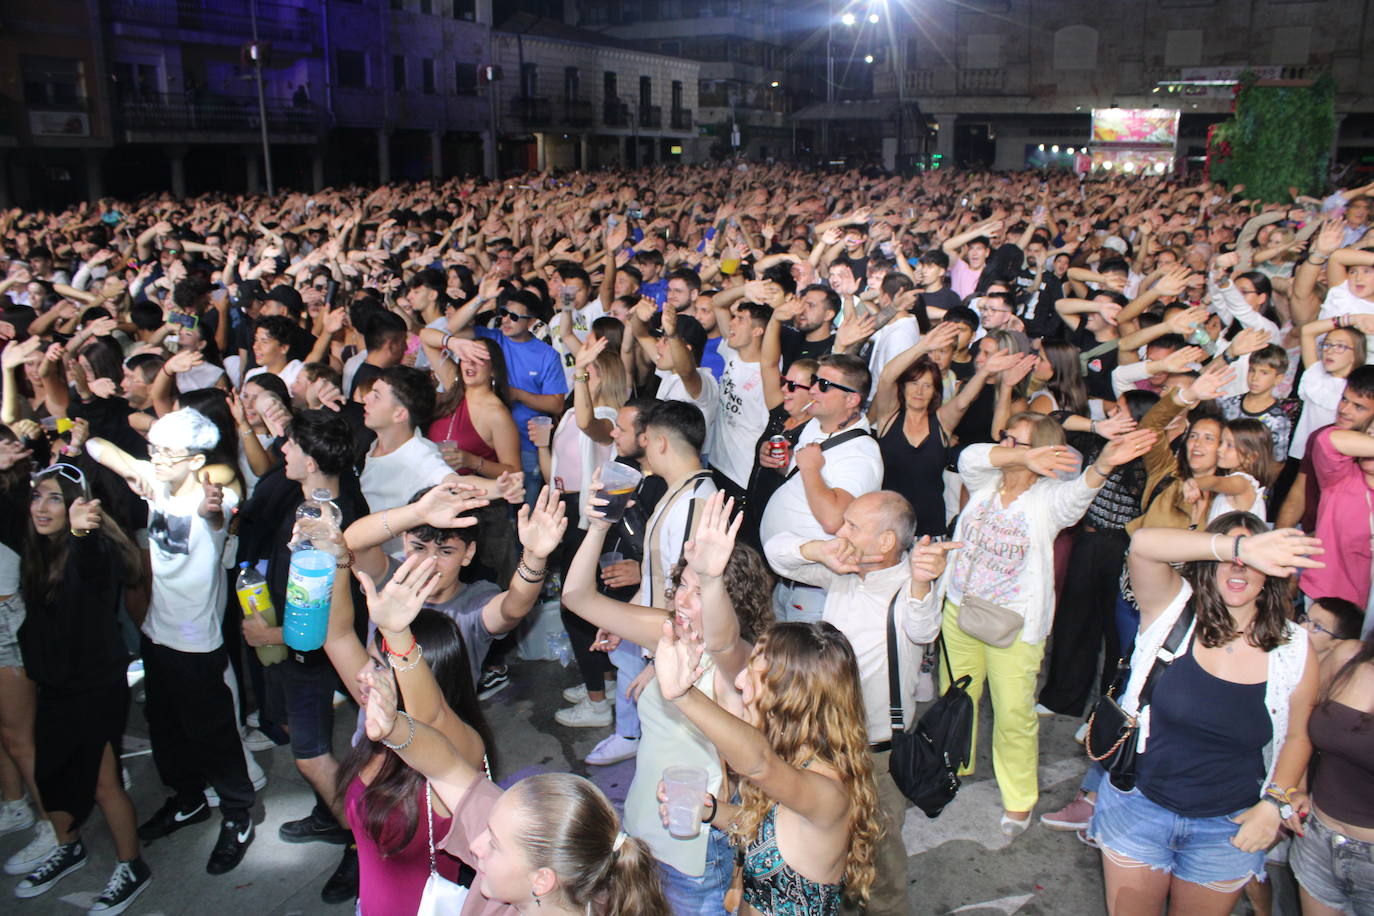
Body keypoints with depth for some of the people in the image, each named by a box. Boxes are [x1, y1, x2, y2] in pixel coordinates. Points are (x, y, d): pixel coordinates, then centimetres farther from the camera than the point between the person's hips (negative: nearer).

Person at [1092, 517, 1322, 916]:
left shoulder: (1294, 650, -8)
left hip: (1228, 829, 1)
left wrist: (1275, 802, -6)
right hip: (1138, 807, -1)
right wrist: (1239, 546, -46)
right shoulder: (1172, 611, -14)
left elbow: (1297, 736, 7)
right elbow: (1143, 543, -35)